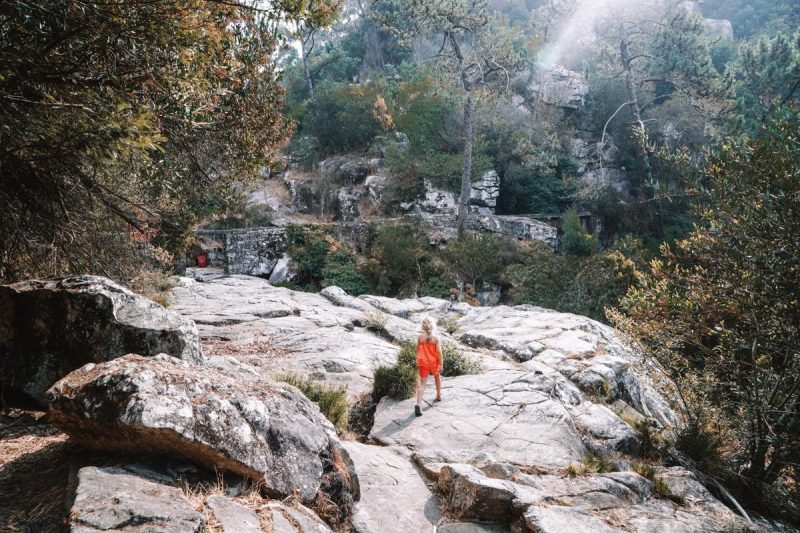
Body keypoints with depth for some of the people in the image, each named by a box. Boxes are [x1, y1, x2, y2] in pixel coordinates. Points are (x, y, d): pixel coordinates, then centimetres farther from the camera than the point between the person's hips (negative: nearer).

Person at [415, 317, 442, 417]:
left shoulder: (420, 338, -5)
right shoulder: (435, 338, -10)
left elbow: (418, 350, 6)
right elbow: (439, 352, -13)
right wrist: (441, 364, -7)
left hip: (423, 363, 0)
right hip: (434, 362, 0)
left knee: (423, 384, -3)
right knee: (437, 377, 30)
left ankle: (418, 404, -21)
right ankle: (438, 396, 46)